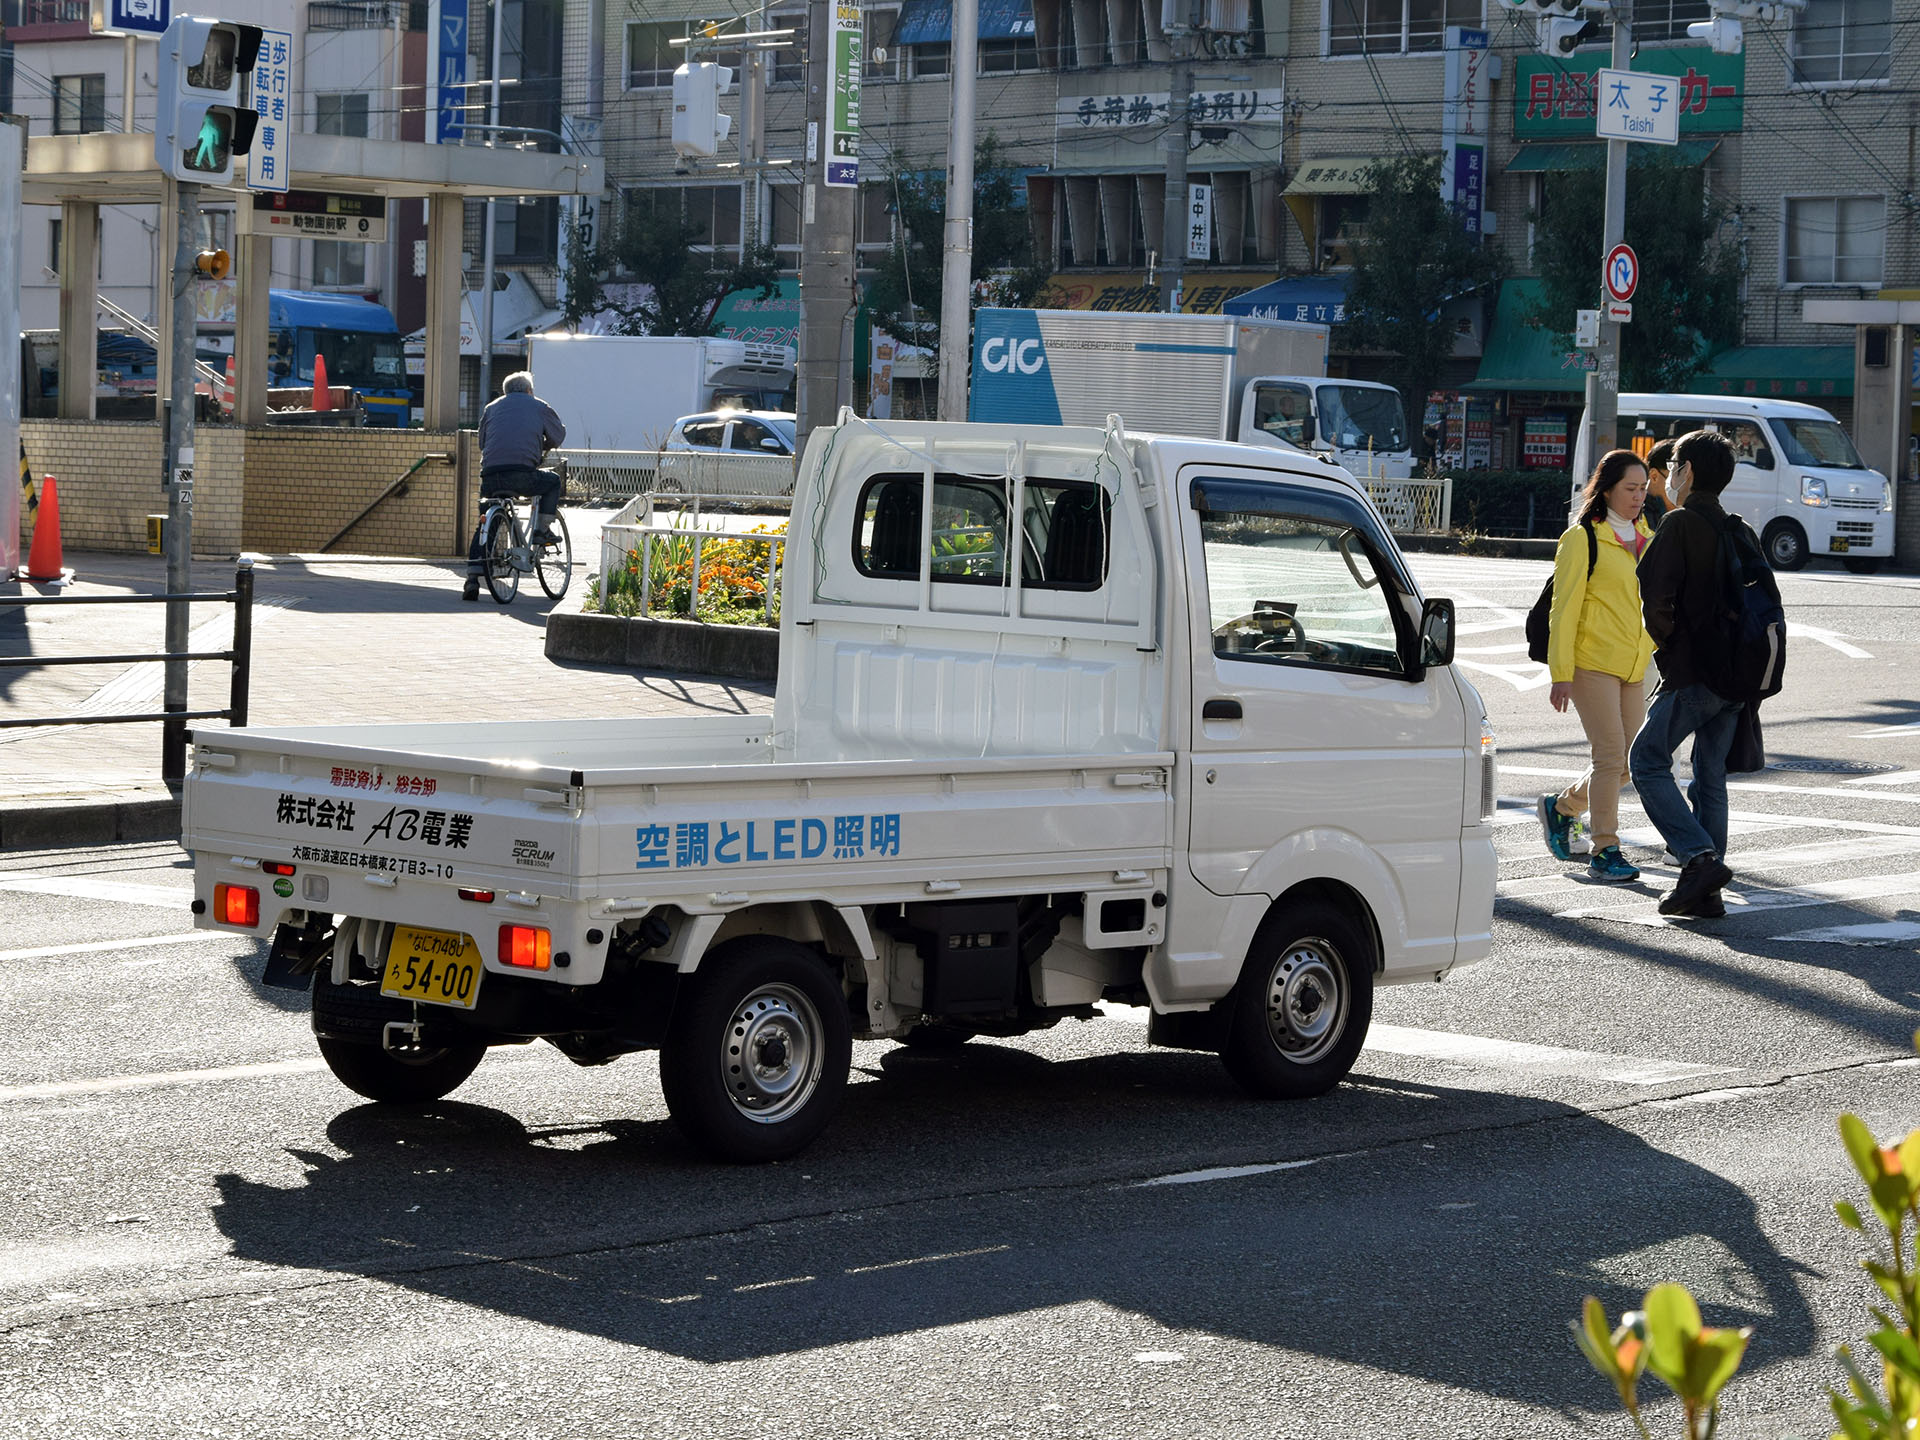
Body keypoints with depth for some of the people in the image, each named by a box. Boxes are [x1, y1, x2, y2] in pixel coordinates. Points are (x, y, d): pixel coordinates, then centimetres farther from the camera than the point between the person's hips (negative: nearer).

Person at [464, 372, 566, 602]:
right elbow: (559, 435, 28)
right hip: (522, 474, -3)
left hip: (490, 476, 3)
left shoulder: (491, 408, 25)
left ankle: (472, 579, 6)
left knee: (484, 526, 16)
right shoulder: (539, 407, 18)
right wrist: (542, 448, 48)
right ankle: (542, 531, 19)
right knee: (553, 482, 28)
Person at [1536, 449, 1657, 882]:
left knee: (1629, 761, 5)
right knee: (1610, 755, -11)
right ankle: (1605, 852, -4)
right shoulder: (1582, 539, -6)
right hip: (1591, 663, -7)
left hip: (1632, 667, 7)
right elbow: (1564, 610, -8)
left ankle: (1561, 807, 28)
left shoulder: (1647, 539, 13)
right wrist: (1561, 674, -13)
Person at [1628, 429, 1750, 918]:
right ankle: (1704, 892, 9)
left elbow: (1657, 592, -17)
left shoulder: (1681, 523, -8)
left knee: (1648, 760, 2)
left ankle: (1700, 858, -15)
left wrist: (1663, 638, -1)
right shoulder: (1742, 533, 15)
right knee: (1710, 776, 11)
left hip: (1692, 673, -7)